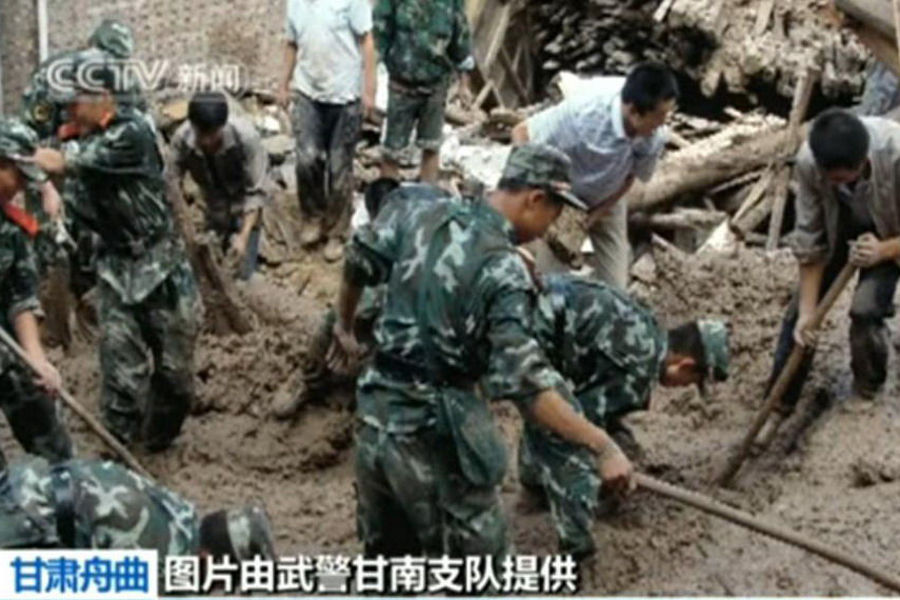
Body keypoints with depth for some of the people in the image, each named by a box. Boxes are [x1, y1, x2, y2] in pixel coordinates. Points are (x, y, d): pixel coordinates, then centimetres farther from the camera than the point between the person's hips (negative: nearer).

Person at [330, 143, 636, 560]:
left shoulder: (423, 211, 1)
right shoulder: (503, 270, -19)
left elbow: (359, 262, 15)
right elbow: (523, 382, -26)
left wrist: (345, 327, 33)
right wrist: (602, 446, -25)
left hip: (377, 412, 7)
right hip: (435, 432, -7)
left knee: (385, 554, 24)